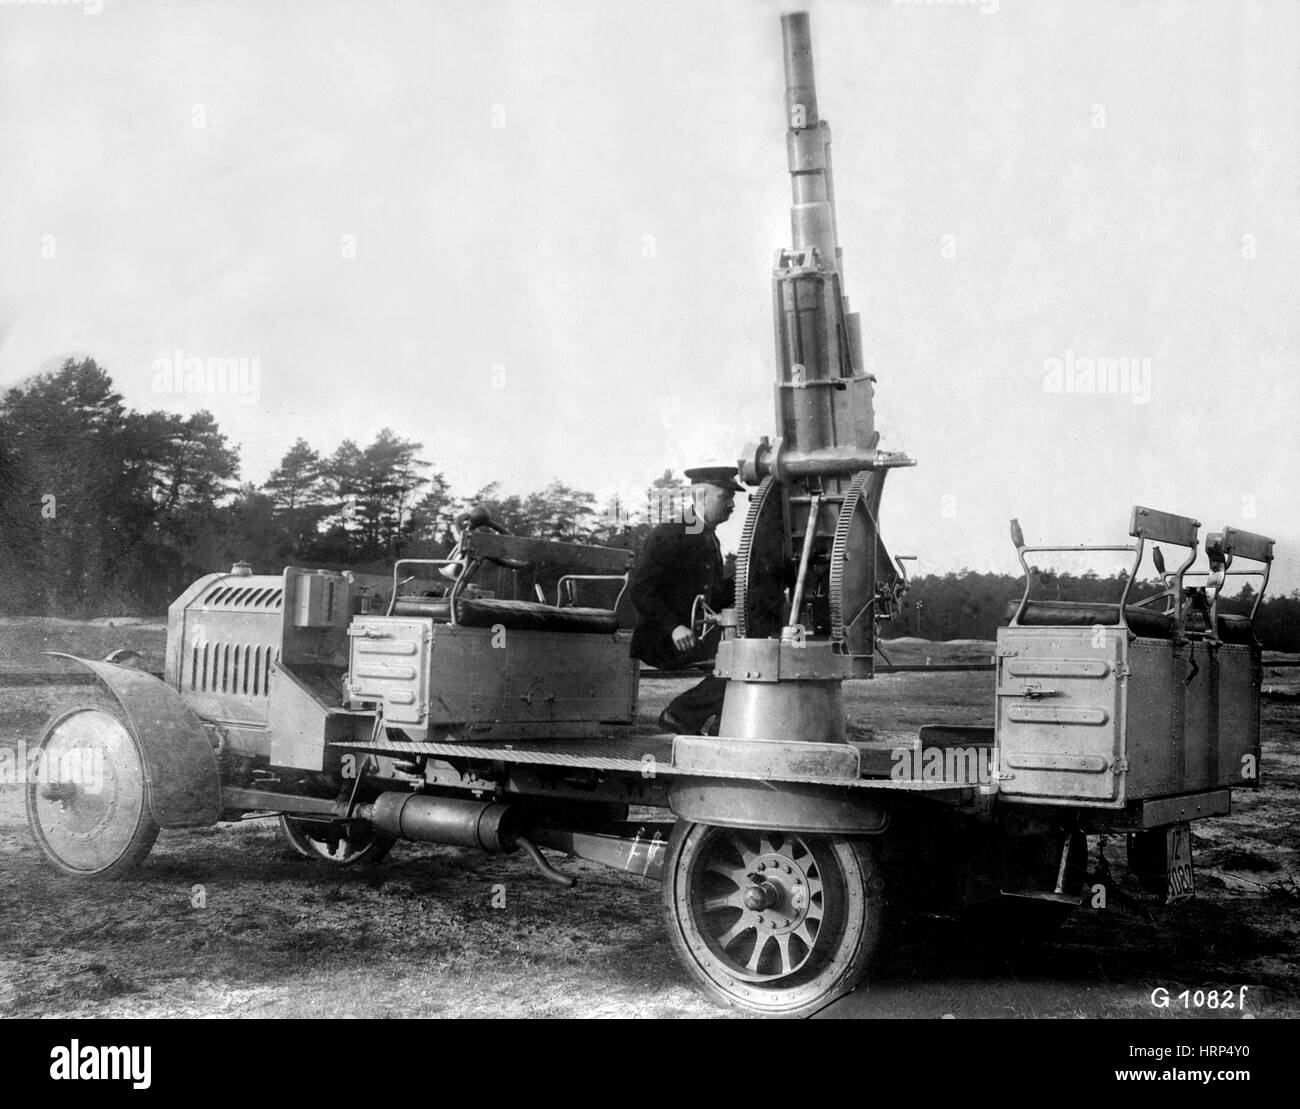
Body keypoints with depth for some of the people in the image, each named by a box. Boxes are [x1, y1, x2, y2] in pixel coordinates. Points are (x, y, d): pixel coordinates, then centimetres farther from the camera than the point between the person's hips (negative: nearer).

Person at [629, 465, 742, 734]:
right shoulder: (669, 533, -9)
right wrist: (674, 627, -27)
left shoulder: (710, 539, 20)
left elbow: (715, 598, 21)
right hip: (663, 642, -9)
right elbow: (640, 588, -17)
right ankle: (680, 714, -13)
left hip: (696, 635, 9)